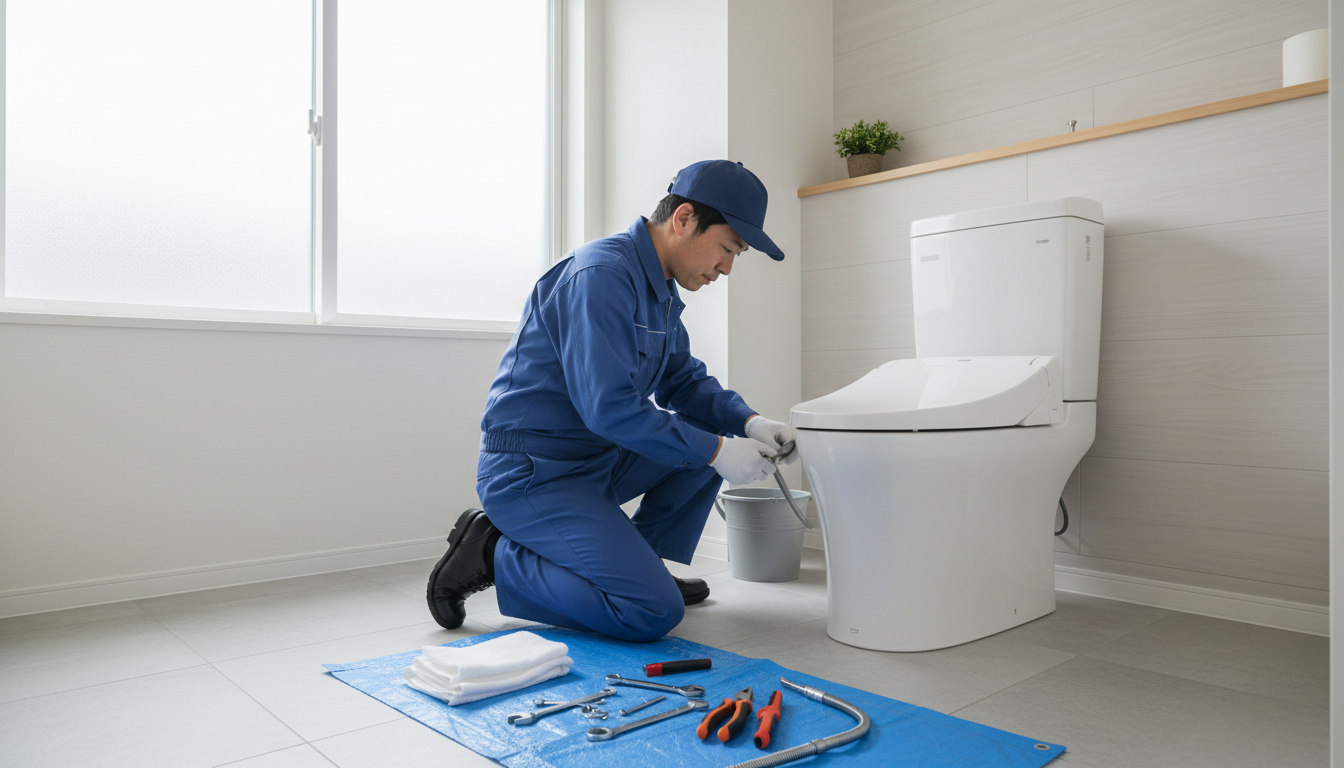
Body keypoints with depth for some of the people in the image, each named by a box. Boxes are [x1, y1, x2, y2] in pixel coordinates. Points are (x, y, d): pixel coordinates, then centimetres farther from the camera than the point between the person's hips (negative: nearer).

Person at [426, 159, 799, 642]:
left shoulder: (660, 289, 10)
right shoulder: (602, 274, -21)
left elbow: (685, 381, 15)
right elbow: (608, 407, -27)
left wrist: (749, 423, -3)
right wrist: (716, 451, -20)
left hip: (597, 460, 10)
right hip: (532, 475, -10)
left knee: (714, 433, 8)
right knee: (654, 612, -18)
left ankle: (636, 561, 11)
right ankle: (492, 555, -4)